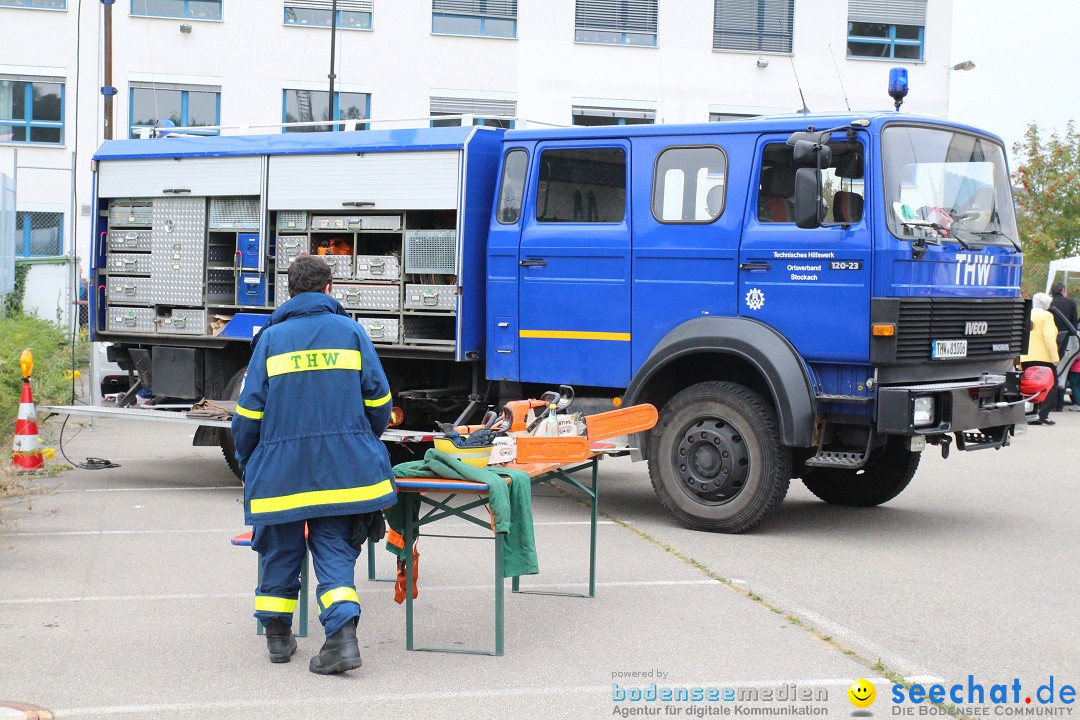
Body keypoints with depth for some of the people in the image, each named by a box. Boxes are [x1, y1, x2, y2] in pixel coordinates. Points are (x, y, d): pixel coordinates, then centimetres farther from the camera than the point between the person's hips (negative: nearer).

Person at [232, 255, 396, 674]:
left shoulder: (271, 338, 2)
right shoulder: (351, 331, 4)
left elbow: (249, 411, 0)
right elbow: (378, 401, 5)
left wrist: (246, 463, 13)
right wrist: (366, 443, 22)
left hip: (280, 470, 0)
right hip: (344, 468, 0)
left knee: (281, 551, 14)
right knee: (335, 552, 3)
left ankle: (277, 634, 25)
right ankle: (342, 634, -15)